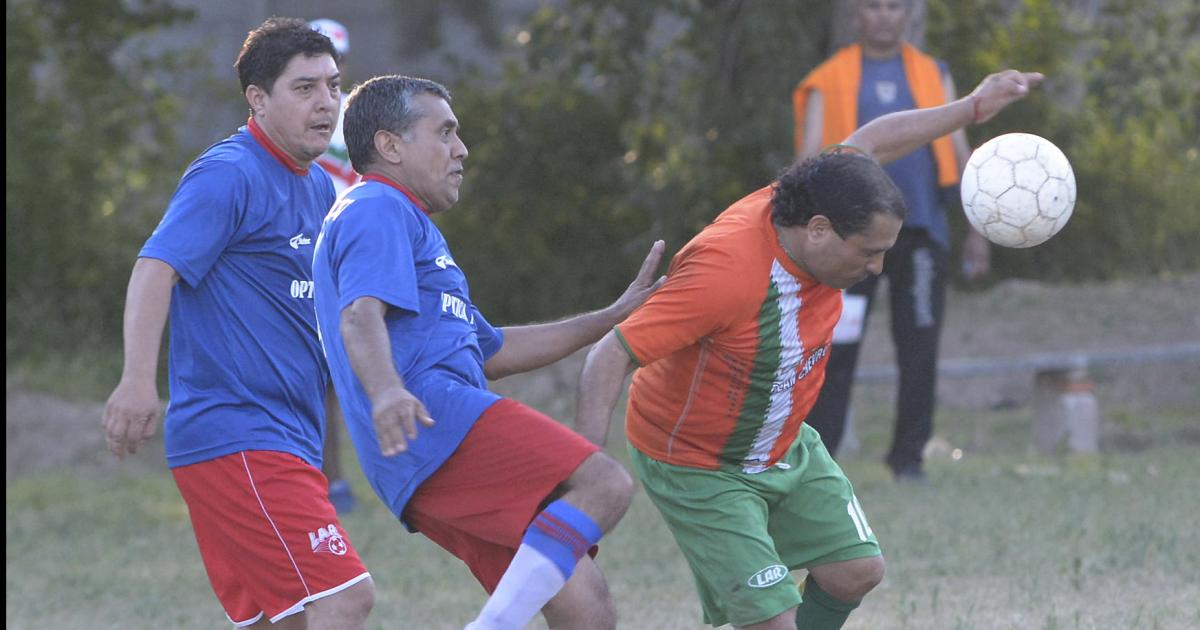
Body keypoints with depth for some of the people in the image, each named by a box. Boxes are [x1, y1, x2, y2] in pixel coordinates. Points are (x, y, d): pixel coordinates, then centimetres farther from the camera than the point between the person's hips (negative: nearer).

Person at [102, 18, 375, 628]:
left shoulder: (319, 189, 18)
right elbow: (156, 267, -24)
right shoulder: (227, 176, -11)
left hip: (286, 441, 10)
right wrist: (138, 378, -37)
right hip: (235, 435, -10)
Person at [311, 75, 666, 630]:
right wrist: (387, 391, -39)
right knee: (604, 484, -24)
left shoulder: (403, 222, 35)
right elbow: (360, 316, -18)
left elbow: (489, 350, 40)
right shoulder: (376, 213, 2)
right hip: (439, 421, -10)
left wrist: (612, 317, 39)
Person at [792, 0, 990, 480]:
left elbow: (959, 153, 14)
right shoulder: (829, 82, 9)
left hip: (920, 230, 2)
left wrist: (977, 229, 6)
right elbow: (810, 157, 3)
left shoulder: (933, 77, 15)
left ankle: (909, 457, 7)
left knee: (919, 349, -1)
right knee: (835, 350, -5)